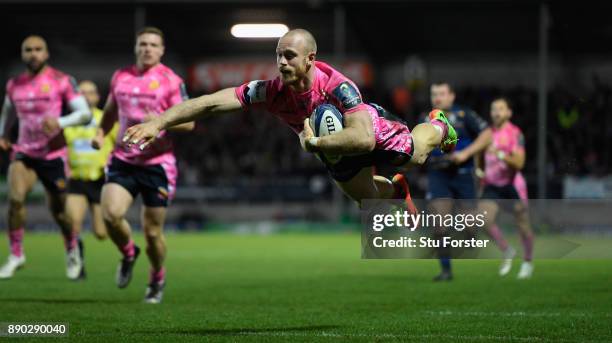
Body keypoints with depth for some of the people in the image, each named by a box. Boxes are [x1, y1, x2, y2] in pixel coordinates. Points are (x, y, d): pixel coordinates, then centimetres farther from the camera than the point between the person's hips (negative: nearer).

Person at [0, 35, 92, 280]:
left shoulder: (62, 81, -6)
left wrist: (60, 122, -26)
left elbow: (85, 113, -10)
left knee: (58, 210, 7)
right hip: (24, 153, 2)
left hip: (53, 155, -2)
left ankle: (72, 248, 38)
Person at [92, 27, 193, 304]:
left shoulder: (171, 81, -4)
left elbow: (188, 122, -7)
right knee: (110, 214, -19)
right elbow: (110, 111, 25)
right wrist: (101, 133, 8)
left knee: (152, 231, 0)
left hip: (157, 163, -3)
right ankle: (128, 254, 13)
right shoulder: (120, 77, 10)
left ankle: (157, 278, 27)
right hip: (123, 160, 3)